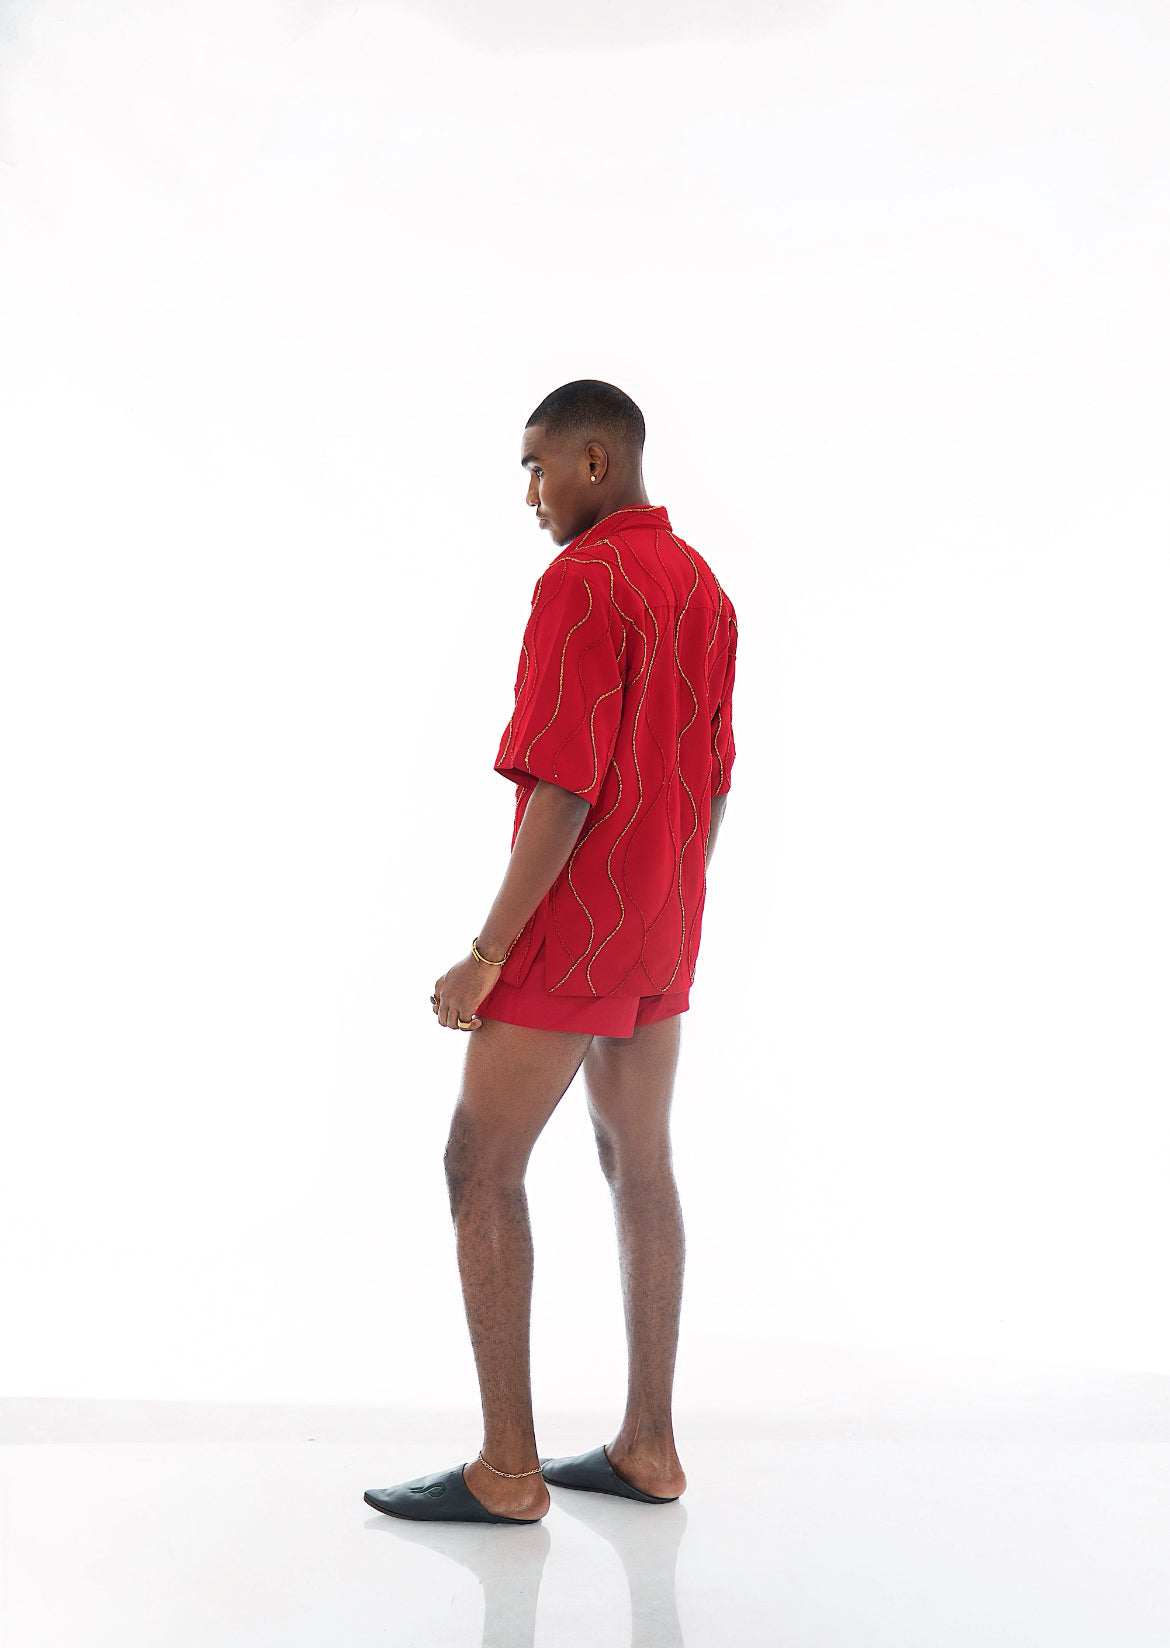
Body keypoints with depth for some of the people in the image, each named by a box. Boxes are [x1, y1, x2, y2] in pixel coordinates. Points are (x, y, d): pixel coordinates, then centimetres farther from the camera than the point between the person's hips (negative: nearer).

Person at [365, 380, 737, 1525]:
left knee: (480, 1170, 0)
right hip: (661, 936, 9)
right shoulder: (703, 586, 12)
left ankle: (507, 1468, 6)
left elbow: (565, 786, -22)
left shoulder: (582, 582, -16)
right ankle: (648, 1449, 20)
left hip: (573, 926, -9)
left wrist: (486, 955, -18)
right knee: (640, 1168, 12)